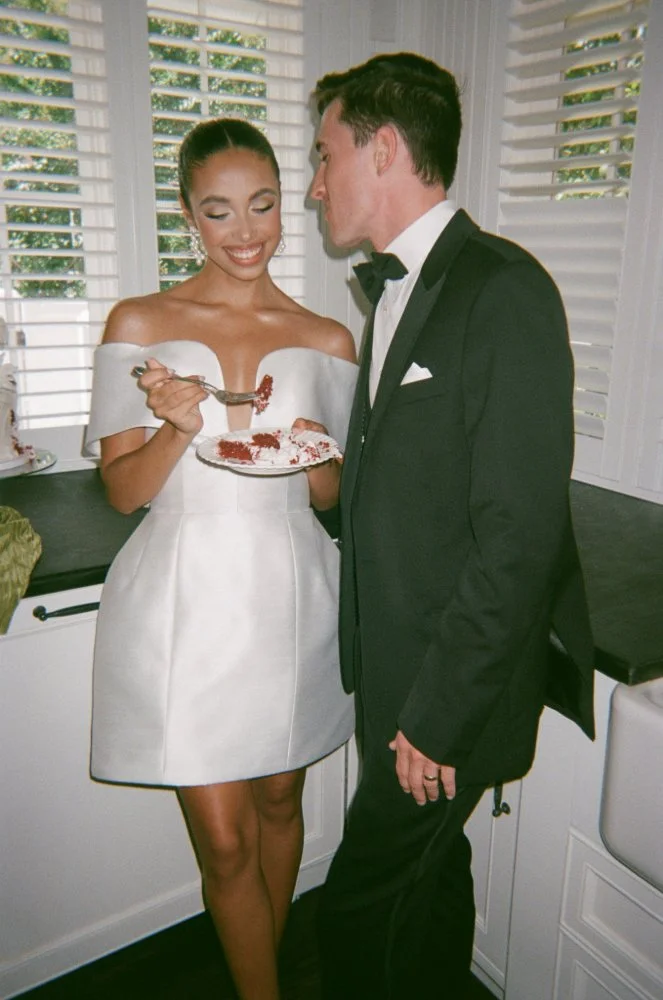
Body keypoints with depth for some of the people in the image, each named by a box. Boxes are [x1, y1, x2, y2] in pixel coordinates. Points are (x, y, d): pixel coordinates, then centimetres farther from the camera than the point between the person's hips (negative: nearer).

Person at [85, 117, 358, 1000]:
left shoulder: (327, 341, 3)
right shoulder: (140, 324, -2)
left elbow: (330, 498, 9)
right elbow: (122, 491, -2)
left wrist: (312, 462, -14)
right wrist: (179, 428, -21)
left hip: (288, 596, 3)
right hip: (187, 599, -2)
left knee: (279, 804, 20)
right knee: (224, 841, 5)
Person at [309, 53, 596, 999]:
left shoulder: (504, 291, -18)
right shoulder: (396, 289, 12)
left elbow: (521, 533, -22)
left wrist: (439, 711, -18)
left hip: (454, 681, -8)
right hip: (397, 665, 8)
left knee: (365, 904, 6)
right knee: (428, 877, 24)